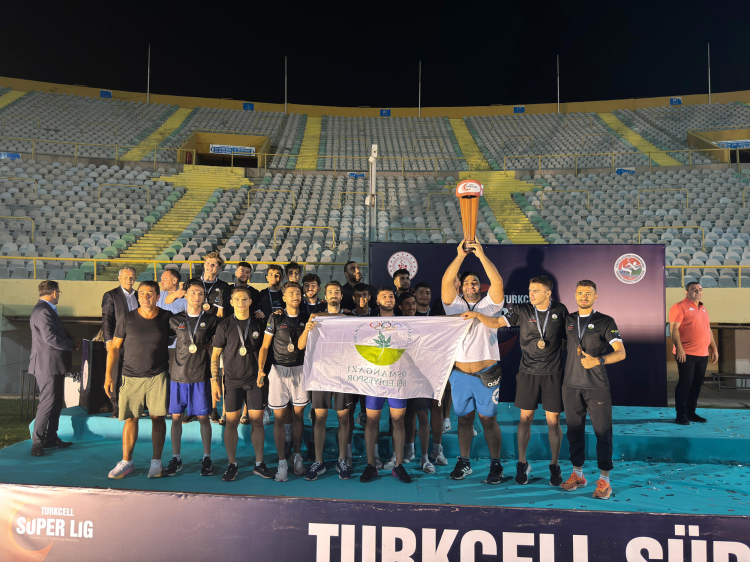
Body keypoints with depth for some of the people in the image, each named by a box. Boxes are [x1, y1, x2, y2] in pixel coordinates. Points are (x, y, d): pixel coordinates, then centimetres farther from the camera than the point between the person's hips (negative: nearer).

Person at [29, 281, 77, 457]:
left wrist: (70, 341, 5)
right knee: (48, 403, -5)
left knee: (56, 402, 15)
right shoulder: (43, 312, -18)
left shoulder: (47, 310, 16)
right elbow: (50, 338, -24)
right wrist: (73, 344, -13)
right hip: (48, 365, -11)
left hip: (53, 366, 11)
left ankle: (51, 438, 24)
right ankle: (37, 441, 3)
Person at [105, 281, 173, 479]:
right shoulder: (127, 318, 0)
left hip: (158, 376, 0)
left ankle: (156, 461, 15)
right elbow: (114, 347, 4)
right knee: (130, 419, 3)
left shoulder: (166, 317, -1)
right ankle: (126, 462, 18)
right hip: (132, 377, 1)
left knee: (157, 417, 2)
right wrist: (108, 375, 0)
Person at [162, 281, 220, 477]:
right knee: (176, 416, 5)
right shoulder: (175, 320, 5)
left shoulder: (211, 320, 2)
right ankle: (176, 459, 18)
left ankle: (206, 458, 14)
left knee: (203, 417, 2)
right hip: (178, 374, 1)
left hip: (200, 376, -1)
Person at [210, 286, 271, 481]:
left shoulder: (258, 324, 4)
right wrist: (214, 380, -3)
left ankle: (259, 464, 15)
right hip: (232, 379, -1)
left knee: (257, 421, 3)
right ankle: (232, 464, 16)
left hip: (255, 379, 1)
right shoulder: (225, 325, 0)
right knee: (231, 422, 2)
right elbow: (215, 354, 3)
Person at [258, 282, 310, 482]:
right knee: (279, 418, 0)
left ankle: (297, 456, 23)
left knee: (298, 415, 8)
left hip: (300, 369, 2)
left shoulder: (307, 319, 6)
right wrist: (260, 369, -12)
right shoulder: (275, 318, 1)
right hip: (279, 369, -1)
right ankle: (282, 462, 7)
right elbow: (265, 346, 1)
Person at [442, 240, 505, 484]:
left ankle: (495, 465, 17)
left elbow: (497, 283, -12)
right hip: (460, 373, 2)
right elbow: (445, 282, -8)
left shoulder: (489, 305, 4)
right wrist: (460, 255, -15)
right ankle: (464, 463, 23)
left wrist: (481, 255, -18)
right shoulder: (455, 305, 7)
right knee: (464, 419, 11)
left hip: (487, 374, -2)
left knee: (489, 419, 5)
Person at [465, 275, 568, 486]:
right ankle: (522, 464, 17)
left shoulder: (560, 310, 2)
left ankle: (554, 466, 19)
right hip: (528, 372, 0)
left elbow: (566, 338, 12)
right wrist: (478, 314, -20)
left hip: (553, 373, 0)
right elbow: (496, 322, -4)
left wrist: (549, 345, -5)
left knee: (553, 420, 3)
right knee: (525, 417, 4)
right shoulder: (522, 310, 1)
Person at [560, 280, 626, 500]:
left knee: (602, 431, 1)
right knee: (574, 430, 9)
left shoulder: (606, 322, -2)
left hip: (597, 386, -3)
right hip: (571, 385, 4)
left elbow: (620, 352, -10)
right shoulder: (567, 320, 9)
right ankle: (577, 474, 22)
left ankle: (604, 480, 11)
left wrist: (598, 360, -23)